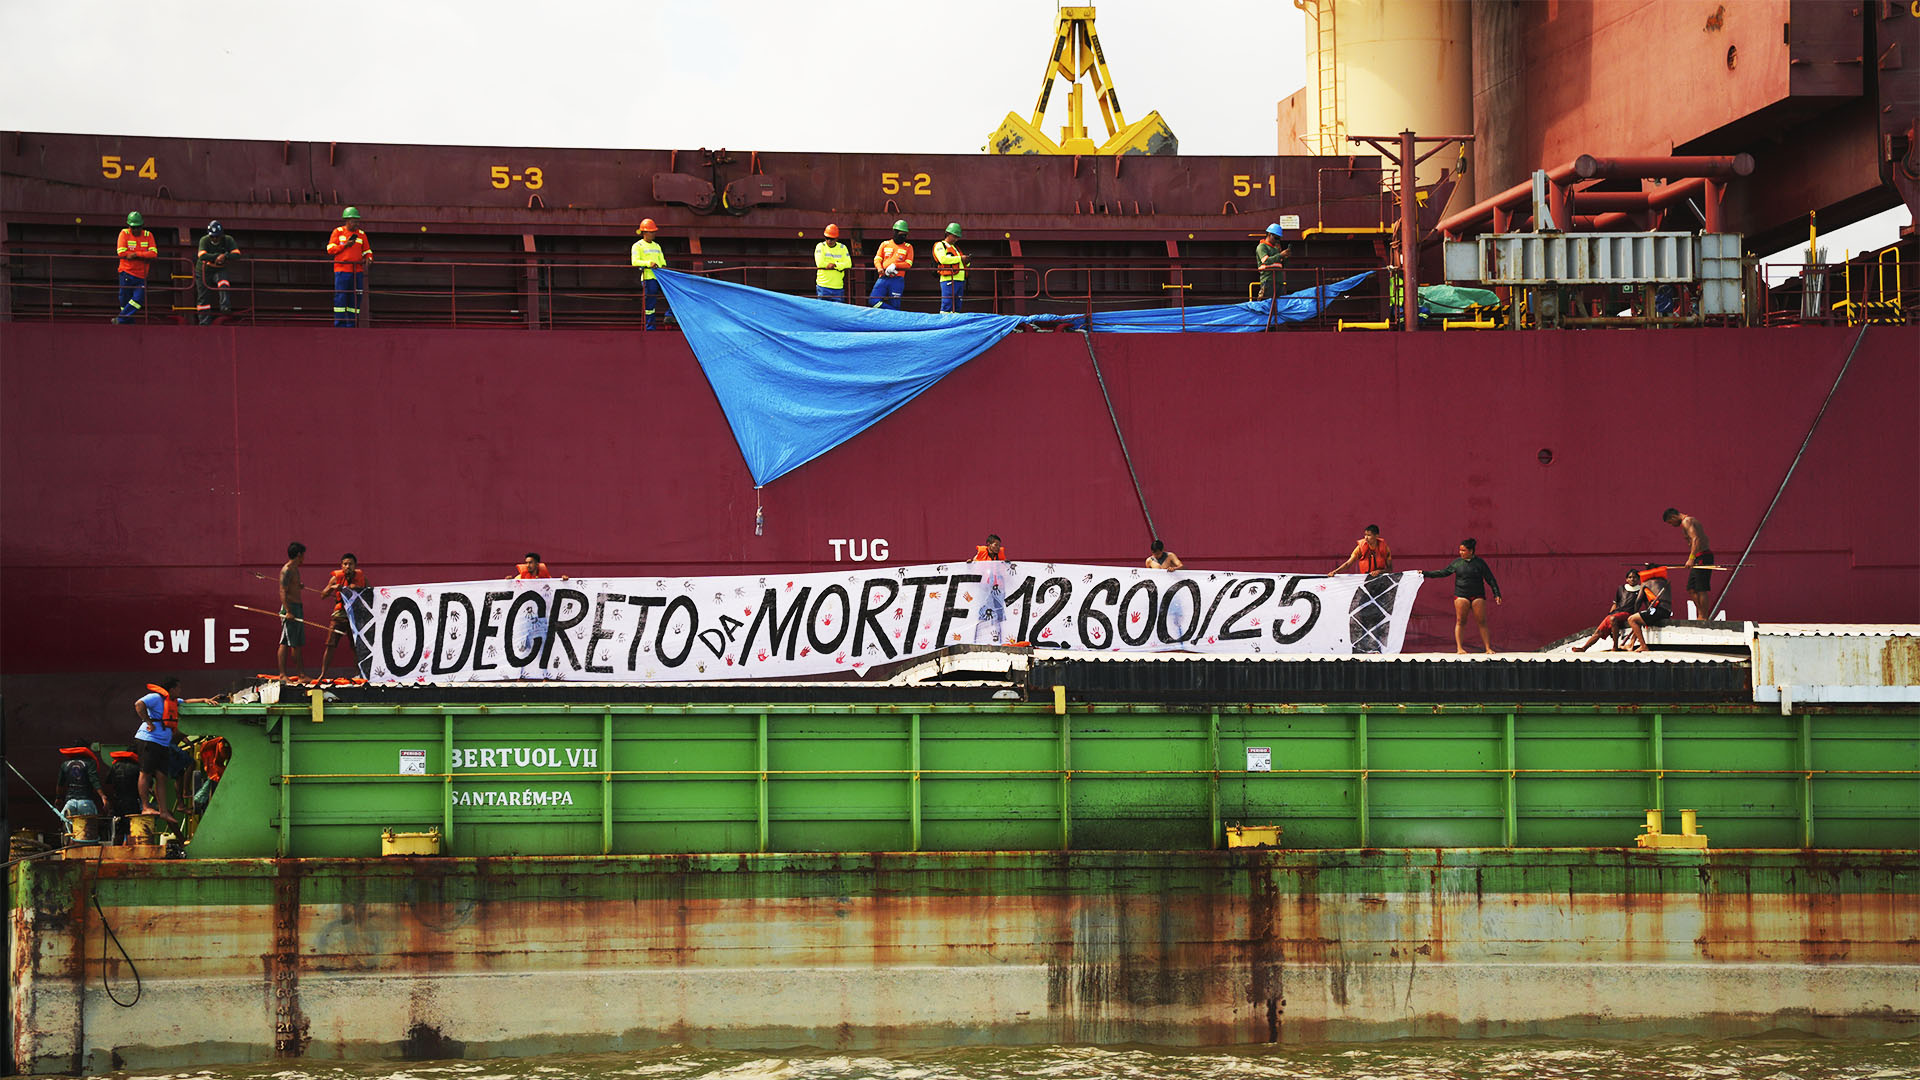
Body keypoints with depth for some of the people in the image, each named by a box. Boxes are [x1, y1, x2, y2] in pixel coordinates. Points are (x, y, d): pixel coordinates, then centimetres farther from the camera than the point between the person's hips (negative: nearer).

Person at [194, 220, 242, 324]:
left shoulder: (228, 240, -9)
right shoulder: (204, 240, -14)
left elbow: (237, 254, -20)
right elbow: (202, 256, -30)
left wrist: (225, 256, -37)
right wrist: (218, 256, -37)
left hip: (220, 270, 0)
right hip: (204, 271, 0)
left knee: (223, 282, -34)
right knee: (203, 298, 1)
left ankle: (225, 307, -36)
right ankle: (204, 323, 10)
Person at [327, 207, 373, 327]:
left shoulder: (361, 234, 14)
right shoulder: (338, 232, 5)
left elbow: (367, 251, 18)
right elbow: (330, 249, 0)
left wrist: (368, 259, -4)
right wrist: (345, 245, -12)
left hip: (357, 271, 4)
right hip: (342, 270, -3)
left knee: (355, 299, 2)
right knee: (340, 298, -8)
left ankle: (351, 326, 7)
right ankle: (340, 325, -6)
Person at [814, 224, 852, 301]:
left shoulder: (842, 248, 7)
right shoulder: (820, 246, 1)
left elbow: (848, 264, -3)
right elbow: (820, 263, -13)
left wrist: (834, 265, -18)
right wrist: (839, 266, -8)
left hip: (838, 287, 2)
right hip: (823, 285, -2)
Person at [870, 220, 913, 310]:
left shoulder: (908, 247, 10)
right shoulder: (885, 244, 15)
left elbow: (908, 264, 0)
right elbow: (877, 259, 12)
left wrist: (894, 265, -15)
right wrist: (879, 268, -10)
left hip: (897, 280, -2)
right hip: (883, 278, 2)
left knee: (894, 305, -6)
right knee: (873, 300, -14)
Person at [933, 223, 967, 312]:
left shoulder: (955, 247, 26)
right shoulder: (940, 246, 2)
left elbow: (961, 263, 28)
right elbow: (943, 259, -17)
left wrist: (966, 261, 3)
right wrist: (960, 259, -13)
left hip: (960, 280, 8)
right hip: (948, 280, -8)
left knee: (956, 308, 6)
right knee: (947, 308, -13)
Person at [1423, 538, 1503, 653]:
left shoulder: (1480, 562, 3)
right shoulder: (1457, 562, 7)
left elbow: (1490, 579, 4)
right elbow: (1443, 573, 14)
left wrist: (1496, 594, -2)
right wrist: (1426, 573, 11)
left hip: (1477, 596, -1)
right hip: (1461, 595, 1)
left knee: (1482, 622, -4)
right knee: (1460, 621, -5)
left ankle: (1488, 648, -1)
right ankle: (1459, 647, -2)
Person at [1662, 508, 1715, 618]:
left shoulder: (1686, 521, -10)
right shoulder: (1692, 520, 21)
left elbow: (1695, 539, -24)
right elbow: (1704, 539, 24)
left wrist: (1691, 558, -31)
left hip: (1702, 557, -10)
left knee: (1701, 589, -8)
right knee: (1692, 589, 12)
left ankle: (1703, 617, -7)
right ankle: (1701, 614, 13)